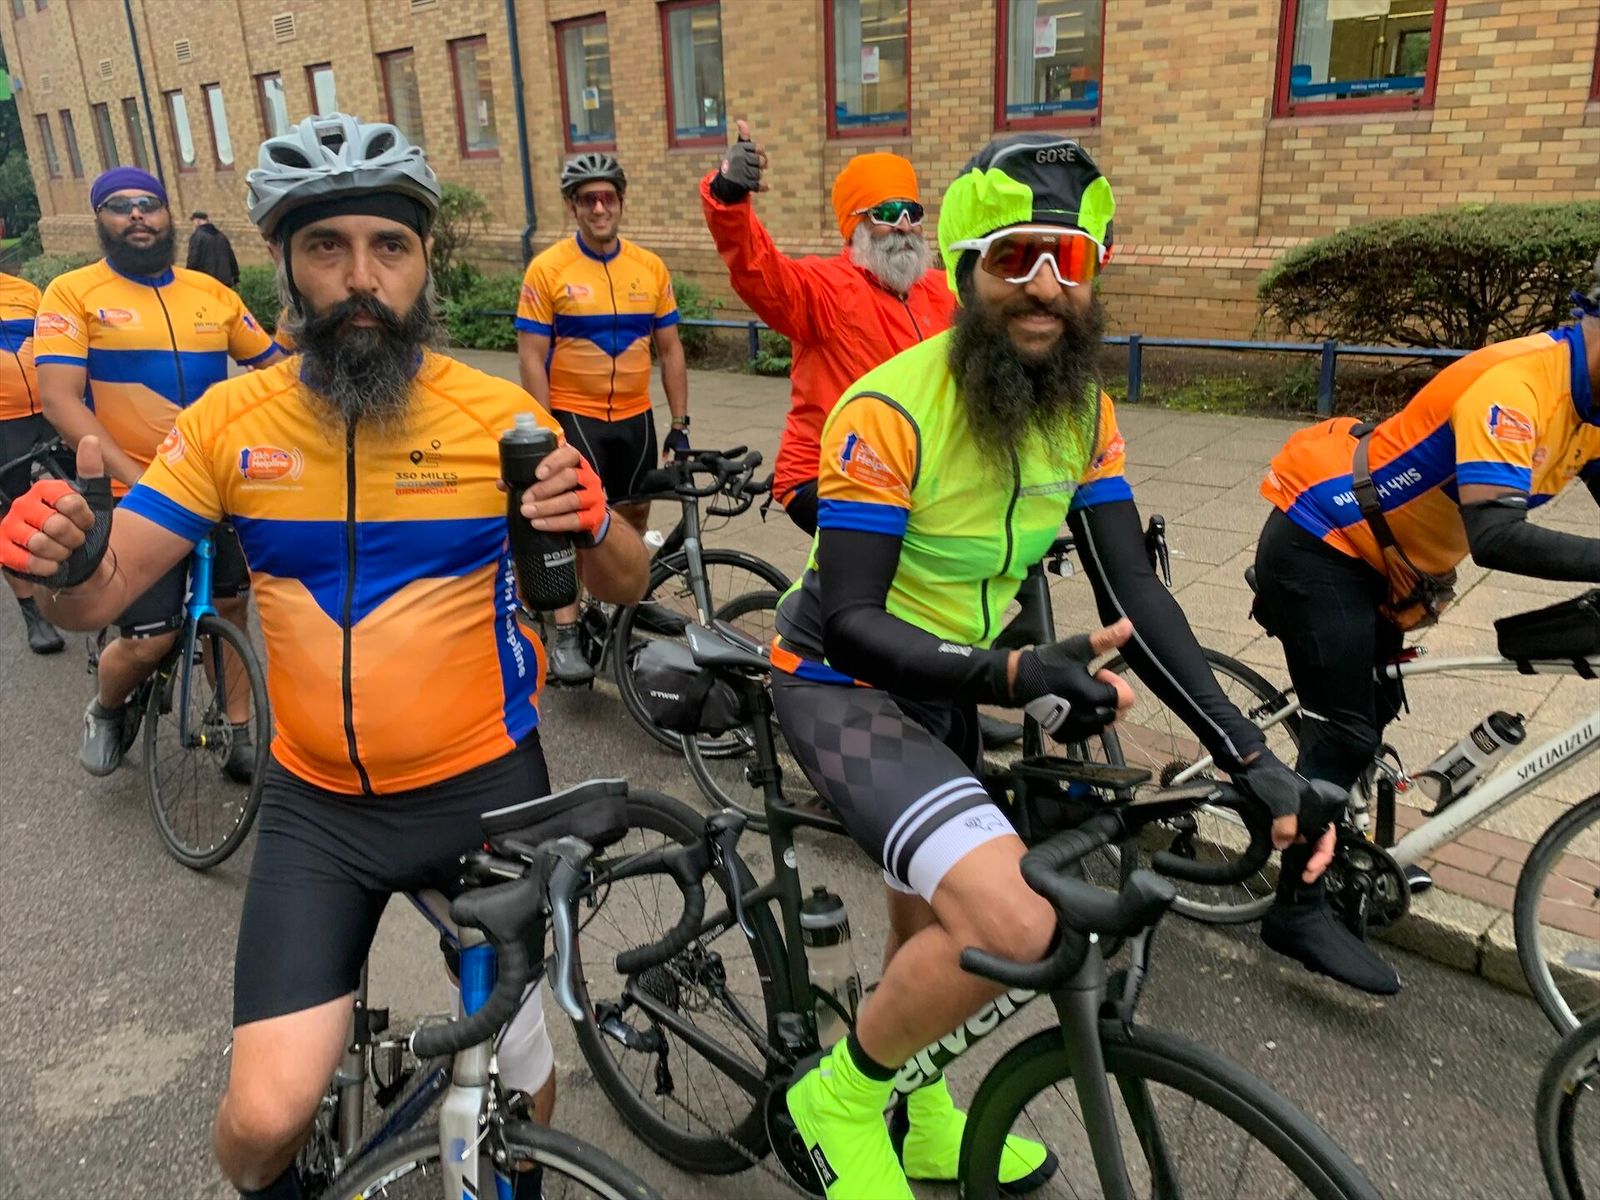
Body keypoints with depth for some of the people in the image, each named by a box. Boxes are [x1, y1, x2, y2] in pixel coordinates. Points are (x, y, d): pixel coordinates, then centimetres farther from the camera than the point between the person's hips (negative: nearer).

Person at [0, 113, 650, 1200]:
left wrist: (595, 527, -29)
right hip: (318, 803, 1)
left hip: (486, 786, -1)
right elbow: (101, 596, -3)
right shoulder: (230, 420, -4)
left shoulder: (500, 415, -10)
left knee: (519, 1081, 11)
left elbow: (626, 587, -5)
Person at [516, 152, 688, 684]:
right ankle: (565, 635, -4)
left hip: (635, 416, 4)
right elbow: (531, 356, -9)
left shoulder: (651, 268, 2)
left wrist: (680, 424, 3)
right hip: (573, 415, -4)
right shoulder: (547, 269, -8)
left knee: (635, 513, 15)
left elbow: (670, 349, 6)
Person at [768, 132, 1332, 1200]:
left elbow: (1135, 596, -7)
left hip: (945, 690, 7)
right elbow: (851, 621, -26)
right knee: (1013, 925, -26)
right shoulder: (891, 413, -26)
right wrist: (1014, 674, -40)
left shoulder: (1085, 415, -4)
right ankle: (843, 1095, 3)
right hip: (844, 684, -7)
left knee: (937, 921, 23)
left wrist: (1252, 757, -15)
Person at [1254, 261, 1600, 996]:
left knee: (1367, 715, 20)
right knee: (1346, 732, -7)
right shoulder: (1518, 385, -28)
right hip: (1317, 546, -10)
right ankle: (1298, 909, 6)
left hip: (1382, 556, 10)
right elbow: (1493, 535, -40)